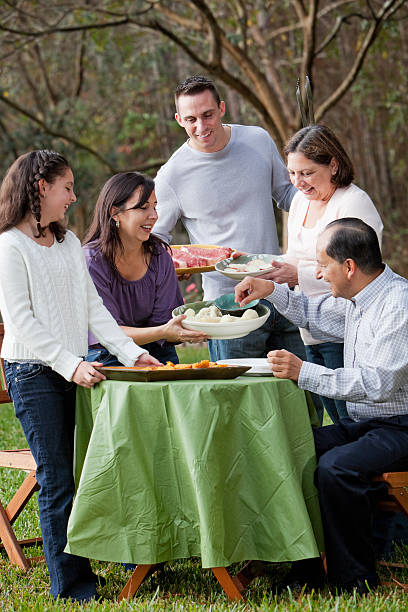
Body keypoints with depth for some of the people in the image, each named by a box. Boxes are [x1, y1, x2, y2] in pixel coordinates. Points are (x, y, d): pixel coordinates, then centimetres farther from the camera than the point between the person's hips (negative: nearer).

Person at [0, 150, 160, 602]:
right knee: (56, 480, -4)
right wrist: (70, 364, -21)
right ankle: (70, 584, 2)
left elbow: (93, 308, 14)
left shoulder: (69, 243, 15)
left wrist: (131, 353, 3)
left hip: (74, 369, 7)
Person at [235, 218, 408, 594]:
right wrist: (272, 291, 19)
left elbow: (377, 383, -28)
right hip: (365, 423, 10)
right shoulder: (355, 299, 10)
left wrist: (304, 372, -28)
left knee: (335, 466, -32)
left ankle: (355, 581, -19)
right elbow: (316, 316, 33)